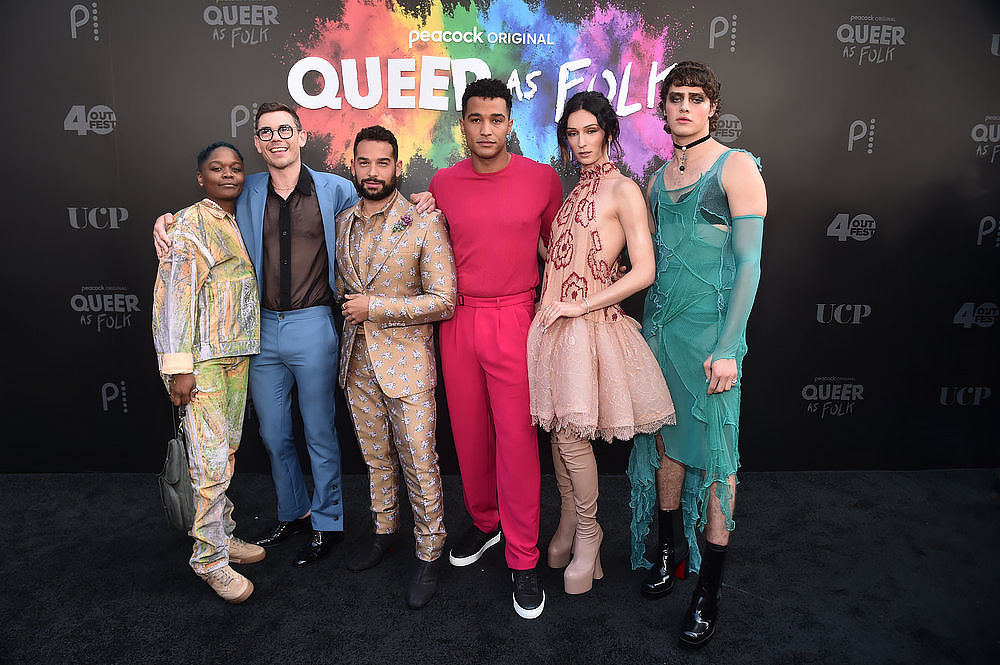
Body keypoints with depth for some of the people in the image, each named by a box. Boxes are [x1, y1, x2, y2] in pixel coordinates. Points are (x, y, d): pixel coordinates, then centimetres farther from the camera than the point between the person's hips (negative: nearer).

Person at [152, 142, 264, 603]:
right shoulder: (191, 223, -8)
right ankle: (210, 558, 9)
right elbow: (176, 293, -14)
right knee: (211, 461, -5)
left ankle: (223, 536, 28)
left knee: (227, 451, 15)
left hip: (237, 353, 8)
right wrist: (180, 366, -19)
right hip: (203, 357, -7)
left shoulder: (240, 223, 15)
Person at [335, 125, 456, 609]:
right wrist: (349, 307, 6)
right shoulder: (341, 223, 7)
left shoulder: (425, 222, -10)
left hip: (406, 361, -5)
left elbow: (443, 301, -15)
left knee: (419, 463, 2)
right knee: (375, 456, 18)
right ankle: (384, 531, 38)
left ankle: (429, 555, 19)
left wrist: (374, 307, -16)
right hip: (357, 361, 5)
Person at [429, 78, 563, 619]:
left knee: (517, 437, -1)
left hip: (514, 319, -3)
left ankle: (523, 559, 12)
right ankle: (483, 523, 34)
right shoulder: (442, 183, 5)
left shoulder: (542, 178, -1)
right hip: (457, 320, 3)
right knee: (469, 431, 12)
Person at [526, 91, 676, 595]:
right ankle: (569, 522, 30)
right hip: (552, 321, 7)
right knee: (558, 429, 11)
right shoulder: (574, 189, 17)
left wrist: (579, 306, -13)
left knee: (571, 431, -4)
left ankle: (587, 534, 18)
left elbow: (643, 272, -13)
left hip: (588, 325, -7)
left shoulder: (623, 190, -6)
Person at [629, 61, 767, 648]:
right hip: (660, 323, 6)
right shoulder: (660, 176, 12)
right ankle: (672, 548, 32)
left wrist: (727, 347, -16)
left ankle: (711, 587, 15)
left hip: (711, 328, -5)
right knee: (666, 440, 12)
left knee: (714, 451, 2)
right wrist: (649, 322, 10)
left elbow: (749, 262, -11)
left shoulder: (737, 166, -6)